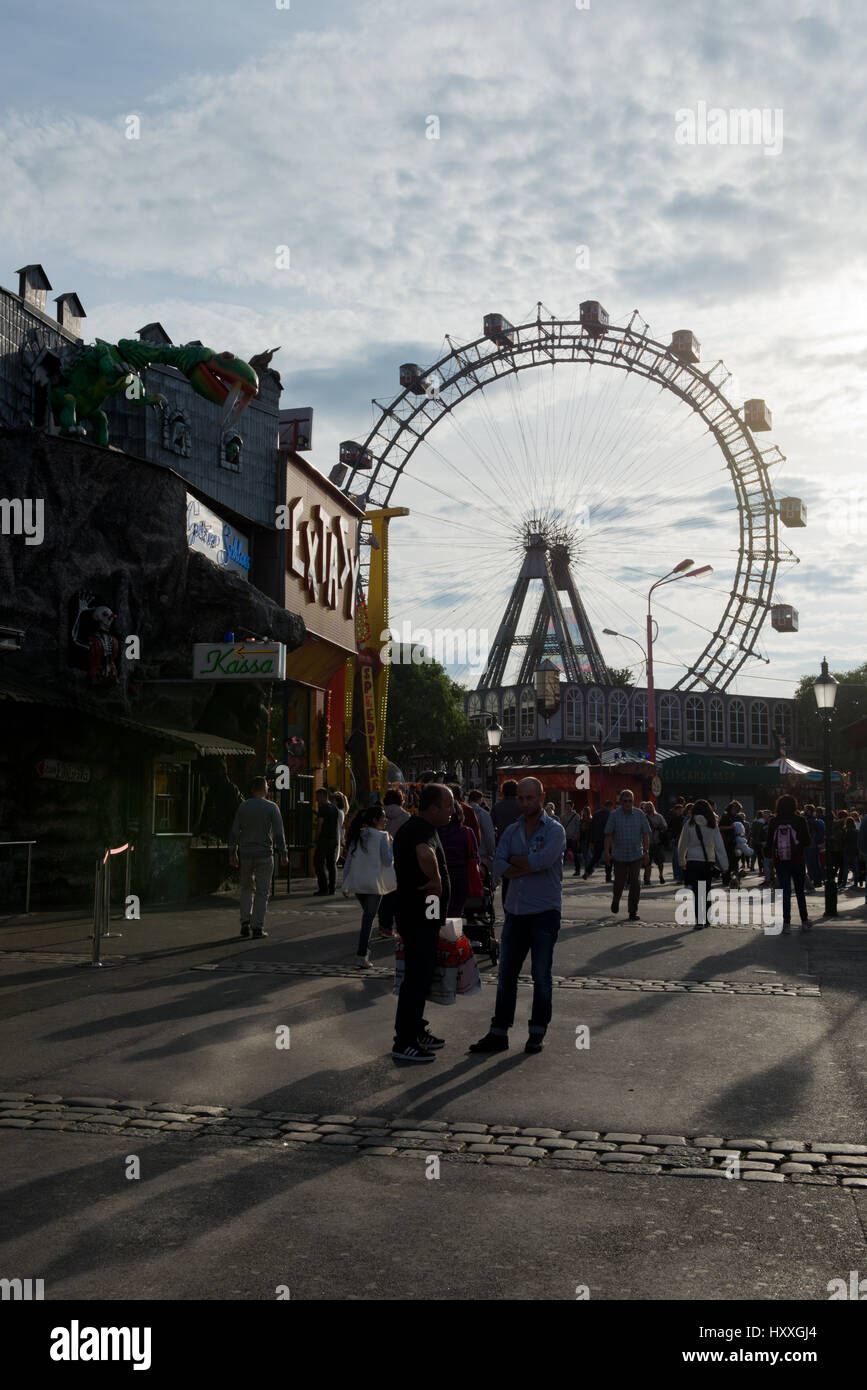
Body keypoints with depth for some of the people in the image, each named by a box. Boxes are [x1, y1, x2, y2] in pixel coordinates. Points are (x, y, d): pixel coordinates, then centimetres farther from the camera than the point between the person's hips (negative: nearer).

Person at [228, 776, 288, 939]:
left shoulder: (243, 806, 2)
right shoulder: (272, 807, -5)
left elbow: (234, 832, 2)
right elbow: (279, 833, -10)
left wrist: (232, 853, 9)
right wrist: (284, 855, -5)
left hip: (245, 854, 3)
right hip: (264, 855, -3)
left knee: (247, 888, 19)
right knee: (262, 891, 4)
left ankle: (245, 922, 8)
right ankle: (257, 928, 0)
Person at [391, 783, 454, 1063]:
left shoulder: (411, 827, 13)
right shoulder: (424, 830, -21)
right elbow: (424, 854, -45)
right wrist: (436, 880, -30)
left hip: (417, 916, 11)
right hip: (421, 916, -11)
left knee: (420, 975, 19)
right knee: (417, 977, -4)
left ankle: (416, 1031, 29)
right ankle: (404, 1043, 2)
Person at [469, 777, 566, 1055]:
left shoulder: (555, 830, -4)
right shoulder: (511, 831, 10)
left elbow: (542, 861, -22)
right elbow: (499, 869, -3)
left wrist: (514, 860, -6)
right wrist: (529, 865, -15)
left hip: (544, 912, -4)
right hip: (515, 911, 4)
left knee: (541, 975, 4)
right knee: (506, 974, 6)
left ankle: (537, 1033, 16)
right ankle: (498, 1033, 13)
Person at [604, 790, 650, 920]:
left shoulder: (640, 815, 2)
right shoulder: (614, 815, -4)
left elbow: (645, 834, 5)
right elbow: (608, 835, -4)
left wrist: (646, 852, -1)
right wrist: (607, 852, -11)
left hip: (636, 855, 1)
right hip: (619, 856, -1)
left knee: (635, 883, -7)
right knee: (619, 882, 8)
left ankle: (633, 912, 1)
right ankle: (615, 901, 39)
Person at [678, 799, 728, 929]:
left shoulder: (689, 824, -3)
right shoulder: (712, 825, 0)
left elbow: (683, 844, 4)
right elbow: (719, 845, -3)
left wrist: (681, 861, 17)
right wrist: (724, 865, -1)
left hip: (693, 861, -2)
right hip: (709, 861, 2)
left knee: (697, 893, -4)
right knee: (706, 892, 14)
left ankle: (699, 921, -14)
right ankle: (706, 919, 19)